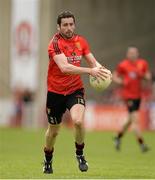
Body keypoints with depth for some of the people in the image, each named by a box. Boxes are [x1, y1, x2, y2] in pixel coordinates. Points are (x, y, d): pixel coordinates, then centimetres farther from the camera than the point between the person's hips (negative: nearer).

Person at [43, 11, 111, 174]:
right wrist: (90, 71, -40)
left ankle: (80, 154, -1)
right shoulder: (55, 43, -17)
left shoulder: (81, 41, 0)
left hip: (75, 90, 2)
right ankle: (48, 160, 39)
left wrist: (99, 68, -20)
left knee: (78, 121, -25)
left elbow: (92, 61, 5)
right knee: (53, 130, 12)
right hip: (55, 92, -2)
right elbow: (64, 67, -31)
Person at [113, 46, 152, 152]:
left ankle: (118, 137, 37)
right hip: (129, 96, -6)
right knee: (135, 119, -13)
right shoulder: (123, 65, -7)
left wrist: (142, 75, -16)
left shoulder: (143, 63, 3)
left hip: (138, 95, 6)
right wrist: (121, 82, -15)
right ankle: (141, 143, -10)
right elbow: (114, 76, 4)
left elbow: (148, 77, 5)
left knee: (131, 120, 16)